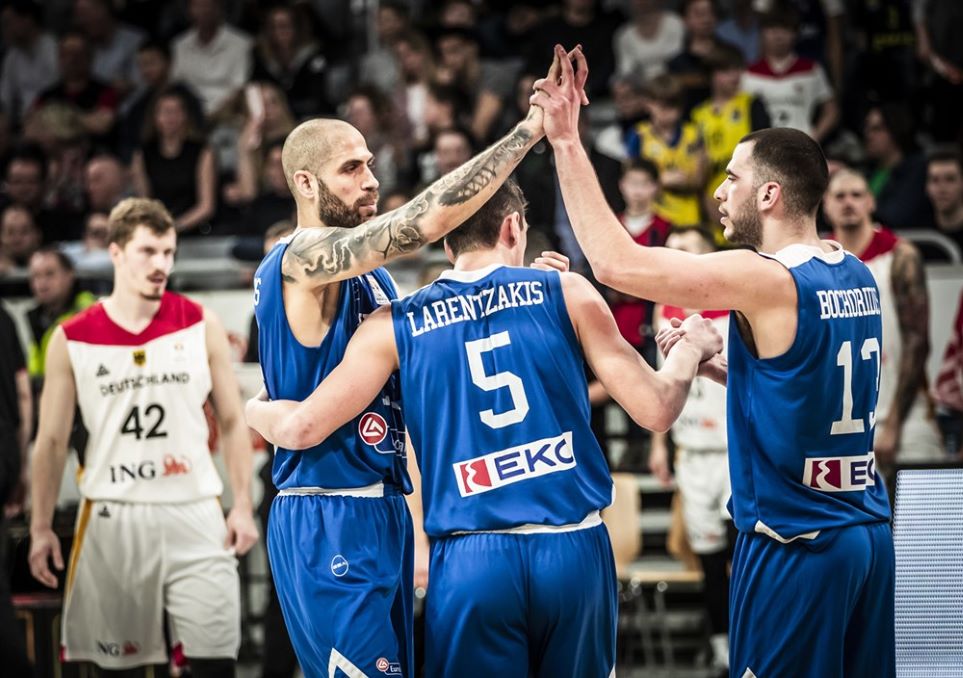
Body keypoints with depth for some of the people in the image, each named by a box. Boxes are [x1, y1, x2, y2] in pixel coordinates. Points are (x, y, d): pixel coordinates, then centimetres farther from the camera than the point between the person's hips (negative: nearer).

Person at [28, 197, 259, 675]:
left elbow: (232, 422, 7)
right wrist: (41, 528, 2)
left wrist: (243, 507, -1)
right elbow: (52, 441, 6)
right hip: (112, 517, 0)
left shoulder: (201, 326, 2)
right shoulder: (71, 340, 1)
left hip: (194, 514, 0)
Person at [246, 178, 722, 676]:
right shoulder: (568, 294, 4)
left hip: (470, 560, 0)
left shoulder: (396, 326, 5)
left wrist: (253, 409, 28)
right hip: (573, 549, 0)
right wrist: (693, 348, 23)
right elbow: (655, 410, 2)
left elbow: (301, 429, 5)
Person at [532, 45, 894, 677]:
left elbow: (616, 262, -21)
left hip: (794, 546, -8)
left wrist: (567, 142, -15)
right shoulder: (859, 277, 9)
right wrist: (709, 361, 12)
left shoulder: (764, 280, -17)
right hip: (870, 531, 8)